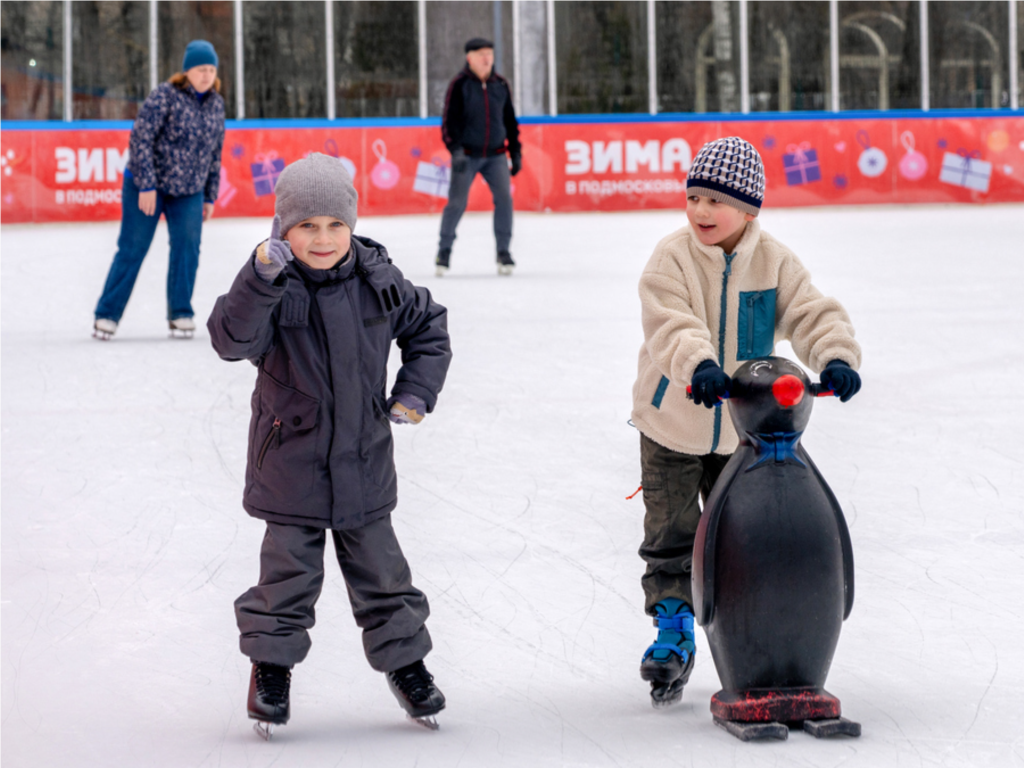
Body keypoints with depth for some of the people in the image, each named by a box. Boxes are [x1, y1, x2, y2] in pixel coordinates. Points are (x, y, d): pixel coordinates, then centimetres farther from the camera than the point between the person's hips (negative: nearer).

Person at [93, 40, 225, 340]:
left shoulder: (215, 103, 3)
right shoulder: (165, 96, -16)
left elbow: (215, 152, 11)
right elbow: (140, 139, -17)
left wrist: (210, 196, 10)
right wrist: (147, 186, -20)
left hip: (189, 191, 4)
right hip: (146, 185, -4)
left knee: (187, 246, -9)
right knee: (132, 249, -3)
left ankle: (180, 315, 1)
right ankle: (107, 315, 4)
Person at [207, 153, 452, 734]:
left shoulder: (377, 279, -3)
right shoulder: (273, 286, -13)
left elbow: (428, 325, 13)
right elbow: (232, 341, -29)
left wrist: (416, 390, 3)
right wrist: (261, 280, -41)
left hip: (364, 460, 3)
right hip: (290, 462, -3)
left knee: (380, 567, 12)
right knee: (290, 571, 2)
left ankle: (404, 659, 29)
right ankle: (272, 666, 21)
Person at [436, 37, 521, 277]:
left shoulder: (500, 85, 7)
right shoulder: (459, 85, -6)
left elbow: (509, 120, 15)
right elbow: (450, 119, -8)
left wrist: (515, 152, 13)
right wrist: (455, 149, -19)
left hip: (495, 155, 3)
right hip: (467, 155, -3)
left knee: (504, 198, -10)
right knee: (457, 202, -6)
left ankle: (503, 251, 0)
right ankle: (444, 250, 10)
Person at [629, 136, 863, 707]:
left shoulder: (774, 261, -7)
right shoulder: (672, 259, -15)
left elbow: (814, 314, -14)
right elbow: (670, 324, -31)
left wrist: (836, 357, -35)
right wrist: (698, 363, -50)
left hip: (744, 431, 2)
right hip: (673, 426, -2)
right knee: (671, 534, 3)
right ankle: (673, 633, 14)